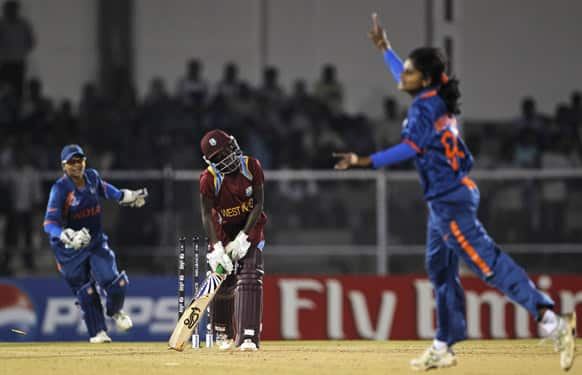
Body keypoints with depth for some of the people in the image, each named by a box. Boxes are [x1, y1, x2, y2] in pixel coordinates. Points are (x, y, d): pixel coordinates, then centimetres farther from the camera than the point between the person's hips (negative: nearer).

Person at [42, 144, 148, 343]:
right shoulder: (60, 189, -22)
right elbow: (50, 223, -32)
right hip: (70, 249, -4)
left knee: (115, 282, -8)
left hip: (96, 241, 4)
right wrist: (69, 236, -47)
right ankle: (98, 332, 21)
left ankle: (115, 311, 25)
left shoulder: (92, 177, -5)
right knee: (85, 292, 4)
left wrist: (126, 196, 27)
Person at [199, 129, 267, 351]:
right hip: (224, 232, 0)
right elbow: (207, 215, -18)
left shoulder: (251, 167, -15)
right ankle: (223, 333, 23)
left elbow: (258, 204, -14)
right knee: (223, 285, -1)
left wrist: (243, 237, -21)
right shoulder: (209, 179, -17)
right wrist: (217, 247, -30)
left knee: (250, 279, -16)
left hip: (250, 229, 0)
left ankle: (248, 336, -22)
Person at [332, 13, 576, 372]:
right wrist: (385, 47, 43)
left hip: (450, 201, -10)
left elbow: (411, 147, -30)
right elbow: (406, 78, 35)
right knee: (441, 270, 17)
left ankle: (550, 320, -26)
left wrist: (365, 161, -34)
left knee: (489, 262, -17)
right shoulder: (436, 101, 13)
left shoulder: (425, 107, -14)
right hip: (443, 201, 10)